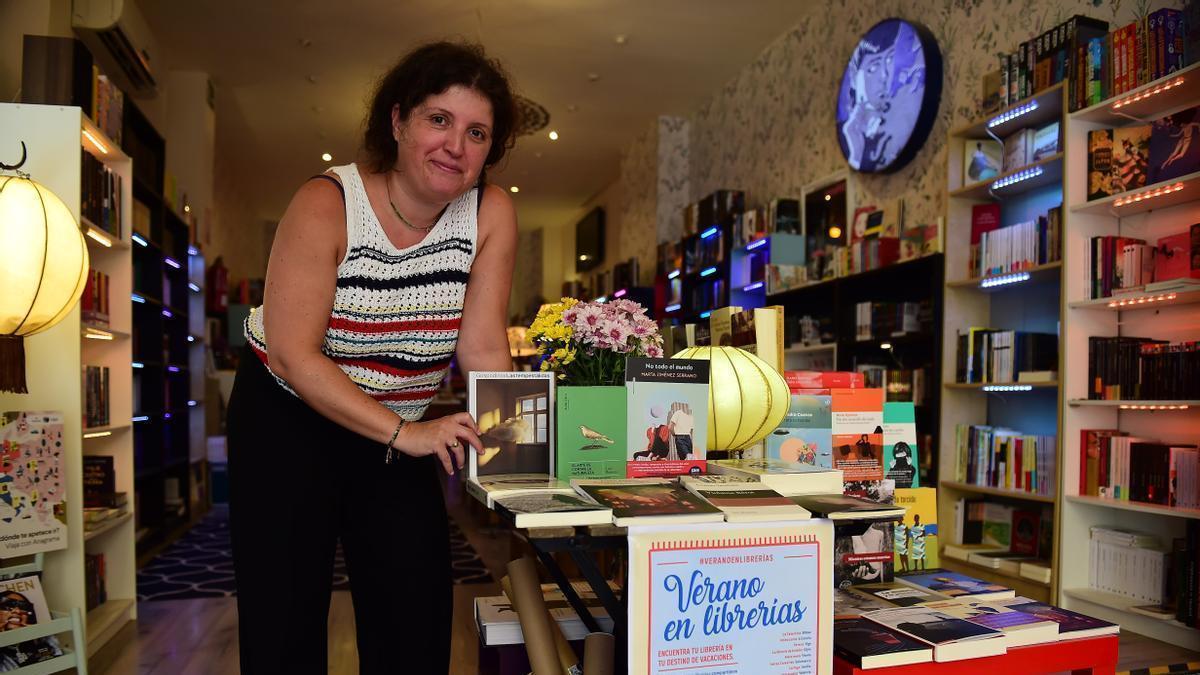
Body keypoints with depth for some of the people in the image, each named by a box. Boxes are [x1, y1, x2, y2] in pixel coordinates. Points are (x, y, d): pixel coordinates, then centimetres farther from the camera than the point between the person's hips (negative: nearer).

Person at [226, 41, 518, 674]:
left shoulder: (491, 213, -11)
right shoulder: (327, 205, -20)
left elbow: (484, 350, -10)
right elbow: (293, 355, -23)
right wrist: (404, 434, -29)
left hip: (402, 432, 3)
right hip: (289, 420, -3)